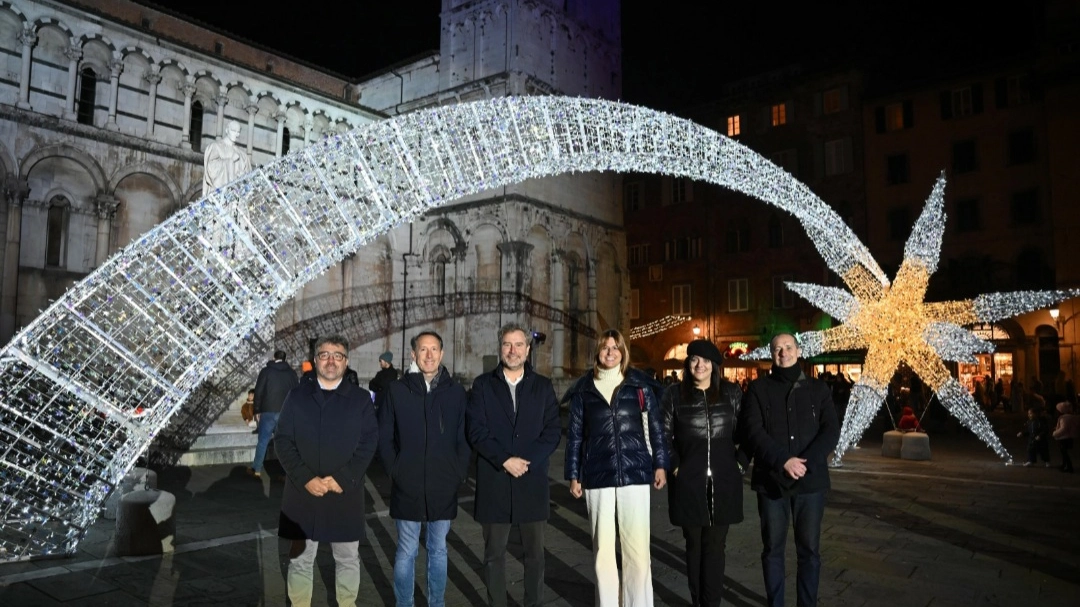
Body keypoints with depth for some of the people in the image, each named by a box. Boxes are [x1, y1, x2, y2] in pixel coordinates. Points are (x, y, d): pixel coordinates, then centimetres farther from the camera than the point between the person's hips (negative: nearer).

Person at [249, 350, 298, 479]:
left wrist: (257, 410, 3)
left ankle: (257, 469, 10)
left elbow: (259, 392, -3)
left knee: (263, 441, 6)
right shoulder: (292, 373, 6)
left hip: (268, 411, -2)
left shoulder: (266, 371, 0)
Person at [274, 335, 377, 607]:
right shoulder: (297, 396, 6)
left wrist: (341, 479, -13)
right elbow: (283, 440, 0)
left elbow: (368, 443, -2)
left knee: (348, 559, 11)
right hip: (302, 493, 1)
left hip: (346, 494, 0)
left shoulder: (360, 398, 3)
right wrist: (306, 479, -12)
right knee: (300, 560, 10)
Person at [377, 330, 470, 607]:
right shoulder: (396, 390, -1)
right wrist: (395, 472, -4)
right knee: (406, 552, 8)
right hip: (407, 486, -1)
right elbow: (384, 438, 2)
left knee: (438, 550, 14)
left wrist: (459, 473, -3)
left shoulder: (456, 391, 2)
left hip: (444, 486, 1)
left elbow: (464, 438, 4)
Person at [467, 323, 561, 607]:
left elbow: (553, 430, 1)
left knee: (535, 553, 8)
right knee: (494, 554, 8)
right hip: (493, 482, -1)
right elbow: (476, 431, -4)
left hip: (532, 481, 1)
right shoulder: (483, 385, 5)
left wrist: (526, 462, -12)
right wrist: (505, 461, -14)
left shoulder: (543, 386, 8)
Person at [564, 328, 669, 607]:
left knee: (637, 548, -1)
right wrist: (573, 475, 6)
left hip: (635, 473, -1)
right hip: (598, 476, 1)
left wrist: (660, 464, 3)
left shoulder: (640, 385, 4)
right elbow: (575, 435, 8)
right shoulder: (583, 389, 6)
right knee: (603, 548, 6)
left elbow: (655, 426, 7)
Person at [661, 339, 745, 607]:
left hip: (723, 481, 1)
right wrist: (674, 466, -5)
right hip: (688, 481, 0)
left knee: (715, 544, 5)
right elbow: (664, 435, 2)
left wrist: (741, 462, 1)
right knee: (694, 543, 8)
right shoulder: (674, 394, 0)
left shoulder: (732, 393, 4)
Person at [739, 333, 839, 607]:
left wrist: (807, 463, -16)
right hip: (771, 481, -1)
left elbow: (831, 430, -2)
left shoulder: (818, 389, 8)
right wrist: (783, 461, -19)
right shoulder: (758, 389, 3)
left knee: (809, 549, 8)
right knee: (772, 549, 8)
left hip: (811, 481, 1)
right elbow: (752, 431, -8)